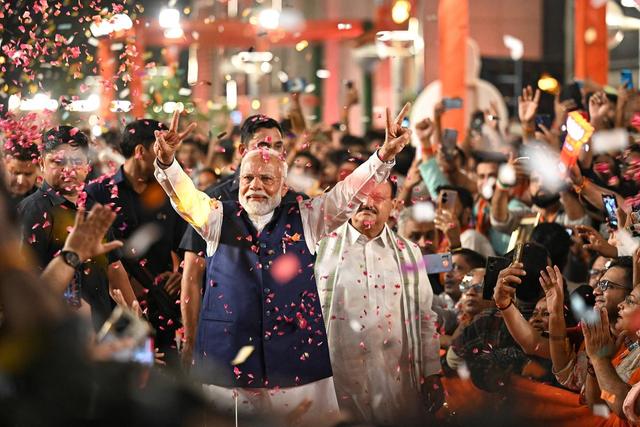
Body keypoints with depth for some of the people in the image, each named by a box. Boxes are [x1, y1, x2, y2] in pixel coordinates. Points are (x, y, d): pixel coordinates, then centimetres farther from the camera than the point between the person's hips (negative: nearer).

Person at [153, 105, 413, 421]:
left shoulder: (305, 219, 8)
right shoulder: (218, 218, 7)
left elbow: (349, 192, -2)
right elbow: (185, 196, -9)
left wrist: (384, 156, -18)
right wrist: (166, 161, -30)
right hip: (227, 357, 0)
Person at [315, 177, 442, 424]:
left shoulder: (408, 253, 9)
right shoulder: (324, 248, 2)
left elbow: (425, 318, 10)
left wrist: (432, 375, 6)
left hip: (397, 383, 2)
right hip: (338, 383, -2)